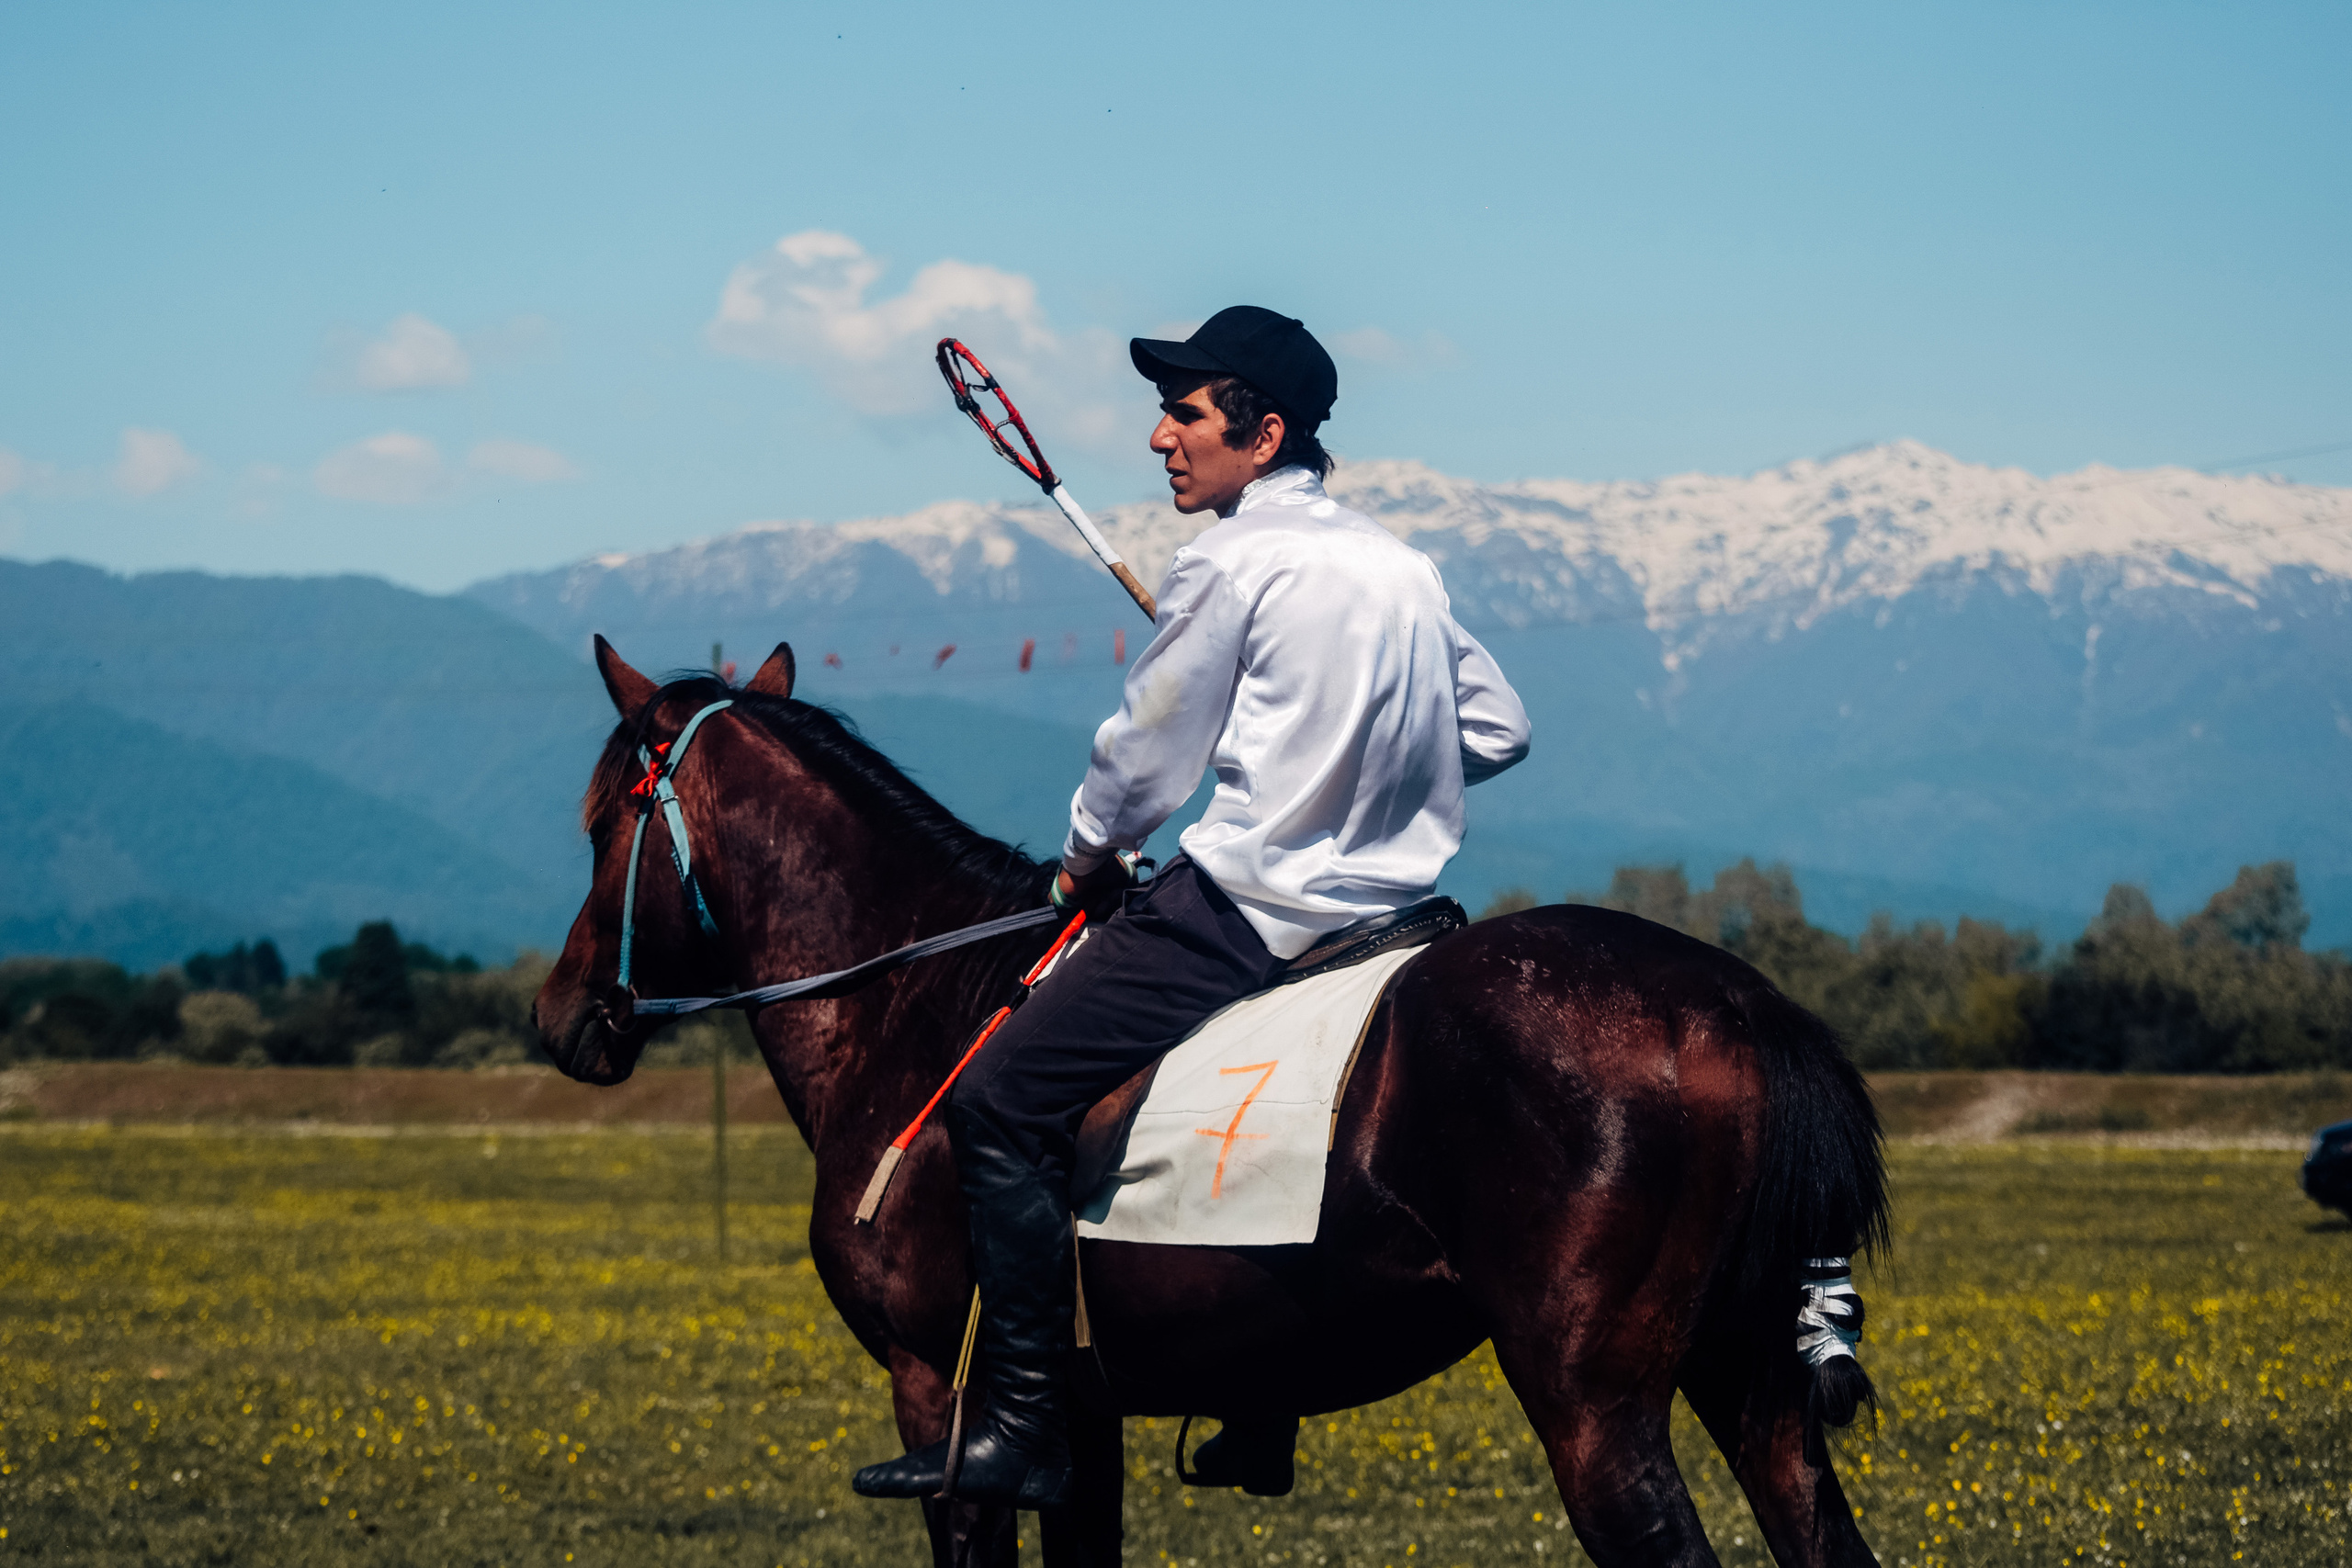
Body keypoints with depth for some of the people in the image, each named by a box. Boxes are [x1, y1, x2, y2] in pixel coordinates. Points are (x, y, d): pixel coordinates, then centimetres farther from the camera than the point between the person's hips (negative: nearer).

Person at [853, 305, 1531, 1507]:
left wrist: (1088, 857, 16)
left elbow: (1145, 752, -2)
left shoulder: (1231, 561, -10)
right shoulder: (1401, 565, 13)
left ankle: (1023, 1429, -12)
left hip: (1252, 912, -9)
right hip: (1388, 904, 9)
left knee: (1000, 1105, -6)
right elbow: (1498, 730, 20)